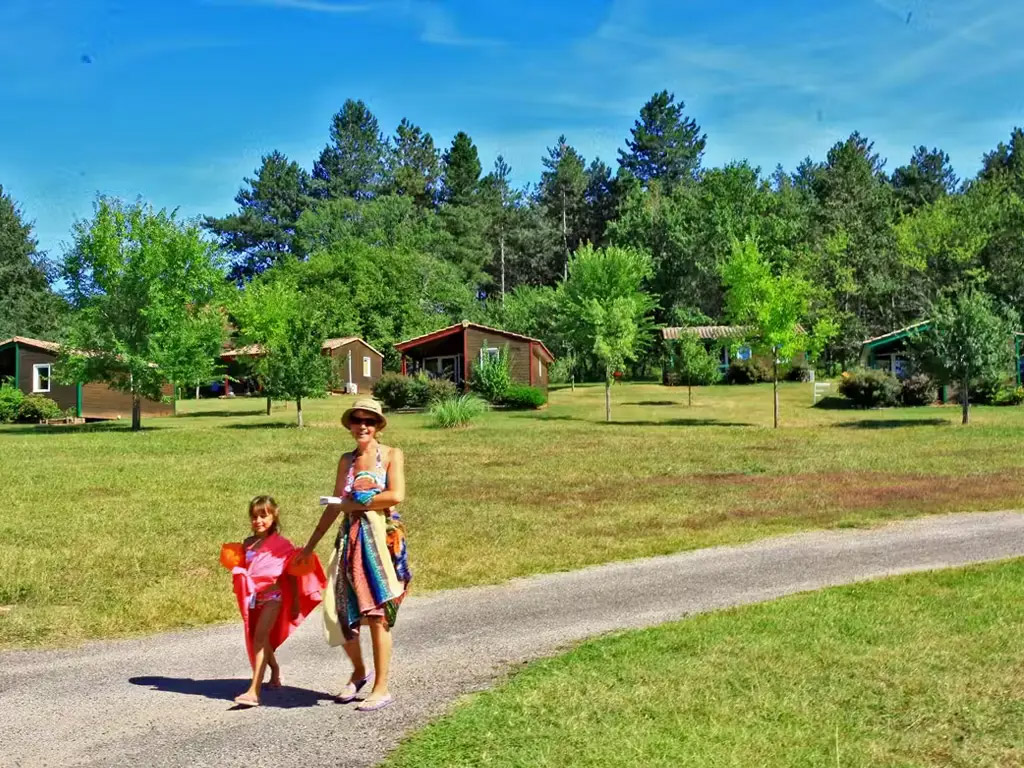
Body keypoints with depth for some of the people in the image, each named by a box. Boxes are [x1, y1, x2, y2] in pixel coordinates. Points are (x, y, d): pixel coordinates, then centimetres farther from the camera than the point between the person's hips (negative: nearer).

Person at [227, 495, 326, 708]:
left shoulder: (281, 544, -4)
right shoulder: (248, 544, 9)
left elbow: (292, 575, 0)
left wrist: (296, 603, 1)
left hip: (272, 596, -6)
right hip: (253, 598, 6)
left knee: (260, 637, -17)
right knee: (257, 639, 16)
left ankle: (254, 691, -23)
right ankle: (275, 671, 44)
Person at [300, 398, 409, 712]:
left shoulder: (392, 455, 1)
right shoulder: (347, 460, 14)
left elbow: (396, 495, -14)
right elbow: (335, 506, 16)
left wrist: (355, 503, -6)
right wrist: (310, 544, 15)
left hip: (381, 537, -5)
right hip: (351, 538, 5)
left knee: (377, 614, -4)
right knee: (340, 610, 2)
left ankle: (381, 688, 5)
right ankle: (359, 672, 26)